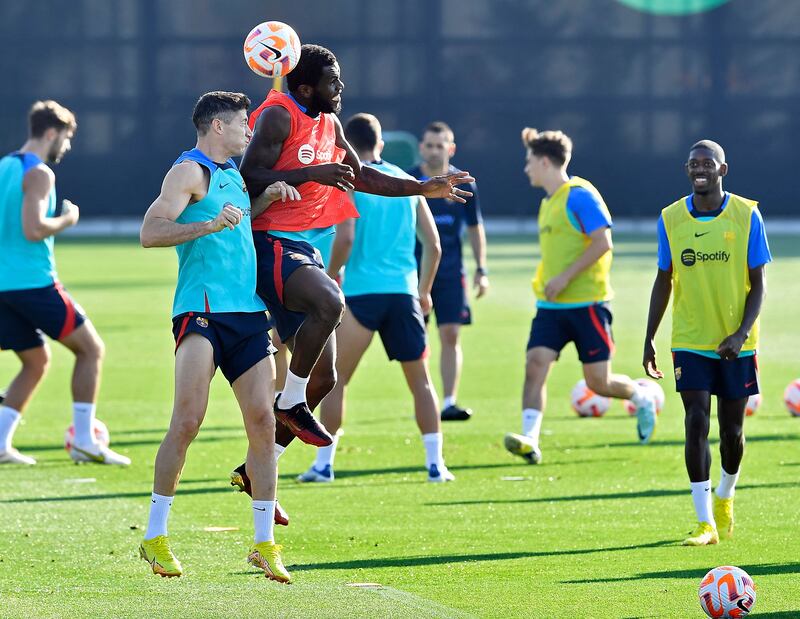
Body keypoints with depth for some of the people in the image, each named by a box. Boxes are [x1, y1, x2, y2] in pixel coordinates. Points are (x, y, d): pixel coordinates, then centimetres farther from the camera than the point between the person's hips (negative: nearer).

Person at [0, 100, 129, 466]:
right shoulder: (38, 173, -11)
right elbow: (33, 229, -23)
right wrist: (67, 220, -6)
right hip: (32, 281, -8)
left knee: (37, 362, 19)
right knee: (91, 349, 3)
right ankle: (84, 442, -1)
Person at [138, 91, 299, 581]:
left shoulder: (232, 173, 21)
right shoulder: (190, 171, -4)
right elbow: (151, 232, -14)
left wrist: (265, 199, 18)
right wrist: (209, 225, -25)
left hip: (248, 311, 8)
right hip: (202, 312, -8)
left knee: (262, 420, 0)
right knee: (188, 421, -13)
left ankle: (264, 544, 4)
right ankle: (155, 536, -3)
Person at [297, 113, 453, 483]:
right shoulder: (406, 182, 12)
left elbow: (345, 237, -15)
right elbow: (433, 245, 12)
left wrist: (331, 275, 1)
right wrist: (424, 291, 22)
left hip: (361, 291, -3)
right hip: (403, 292, 3)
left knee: (335, 380, 8)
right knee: (420, 381, 9)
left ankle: (324, 464, 6)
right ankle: (435, 463, 2)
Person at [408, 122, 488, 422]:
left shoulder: (463, 185, 3)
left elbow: (475, 228, 12)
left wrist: (481, 270, 7)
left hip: (450, 272, 1)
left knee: (450, 335, -6)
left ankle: (449, 402, -5)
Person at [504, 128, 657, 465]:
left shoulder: (579, 195, -12)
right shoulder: (548, 202, 16)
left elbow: (602, 242, -19)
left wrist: (565, 278, -20)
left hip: (586, 302, -8)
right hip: (551, 305, 8)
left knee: (599, 382, -2)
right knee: (535, 363, -13)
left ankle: (642, 397, 28)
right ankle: (529, 440, -21)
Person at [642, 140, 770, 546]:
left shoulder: (746, 216, -5)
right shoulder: (671, 219, 0)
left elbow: (758, 283, -2)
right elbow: (663, 282, 9)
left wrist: (741, 333, -15)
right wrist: (648, 341, 7)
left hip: (736, 344, 0)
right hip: (690, 341, 0)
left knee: (732, 429, 7)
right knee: (696, 424, -11)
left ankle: (725, 498, 36)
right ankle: (705, 523, -9)